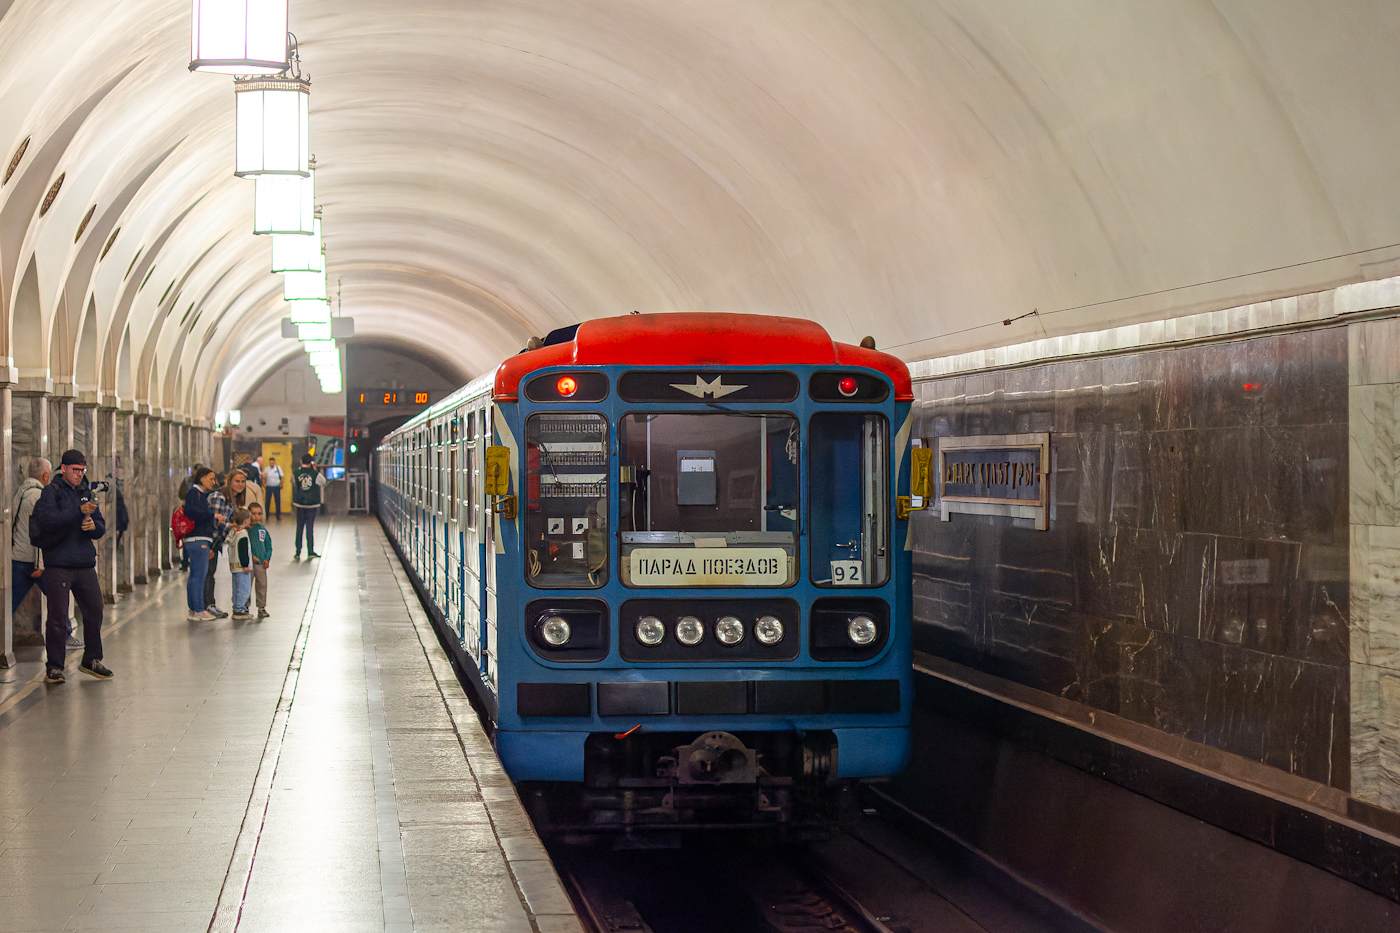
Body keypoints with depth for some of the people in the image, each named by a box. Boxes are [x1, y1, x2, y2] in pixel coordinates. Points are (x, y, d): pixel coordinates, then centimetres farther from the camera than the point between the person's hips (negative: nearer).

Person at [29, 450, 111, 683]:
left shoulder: (87, 493, 15)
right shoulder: (51, 492, -2)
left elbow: (101, 529, 16)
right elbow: (47, 520, -19)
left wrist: (93, 525, -8)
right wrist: (79, 512, -25)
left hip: (85, 565, 6)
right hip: (58, 565, -6)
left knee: (94, 612, 8)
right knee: (58, 618, -5)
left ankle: (91, 660, 23)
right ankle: (55, 667, 2)